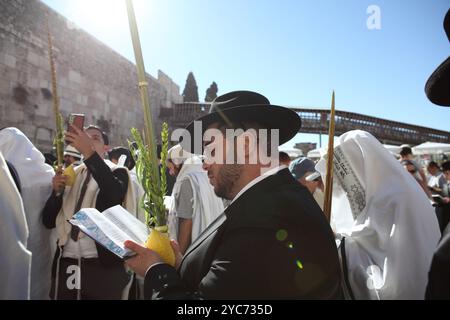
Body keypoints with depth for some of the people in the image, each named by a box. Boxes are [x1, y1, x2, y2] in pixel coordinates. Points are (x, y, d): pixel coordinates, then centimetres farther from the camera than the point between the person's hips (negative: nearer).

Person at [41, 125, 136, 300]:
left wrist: (89, 153, -31)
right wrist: (57, 191, -8)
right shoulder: (70, 175, 12)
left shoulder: (117, 173, -1)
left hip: (102, 266, -4)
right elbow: (48, 221, 9)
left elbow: (116, 193, -25)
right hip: (65, 266, 4)